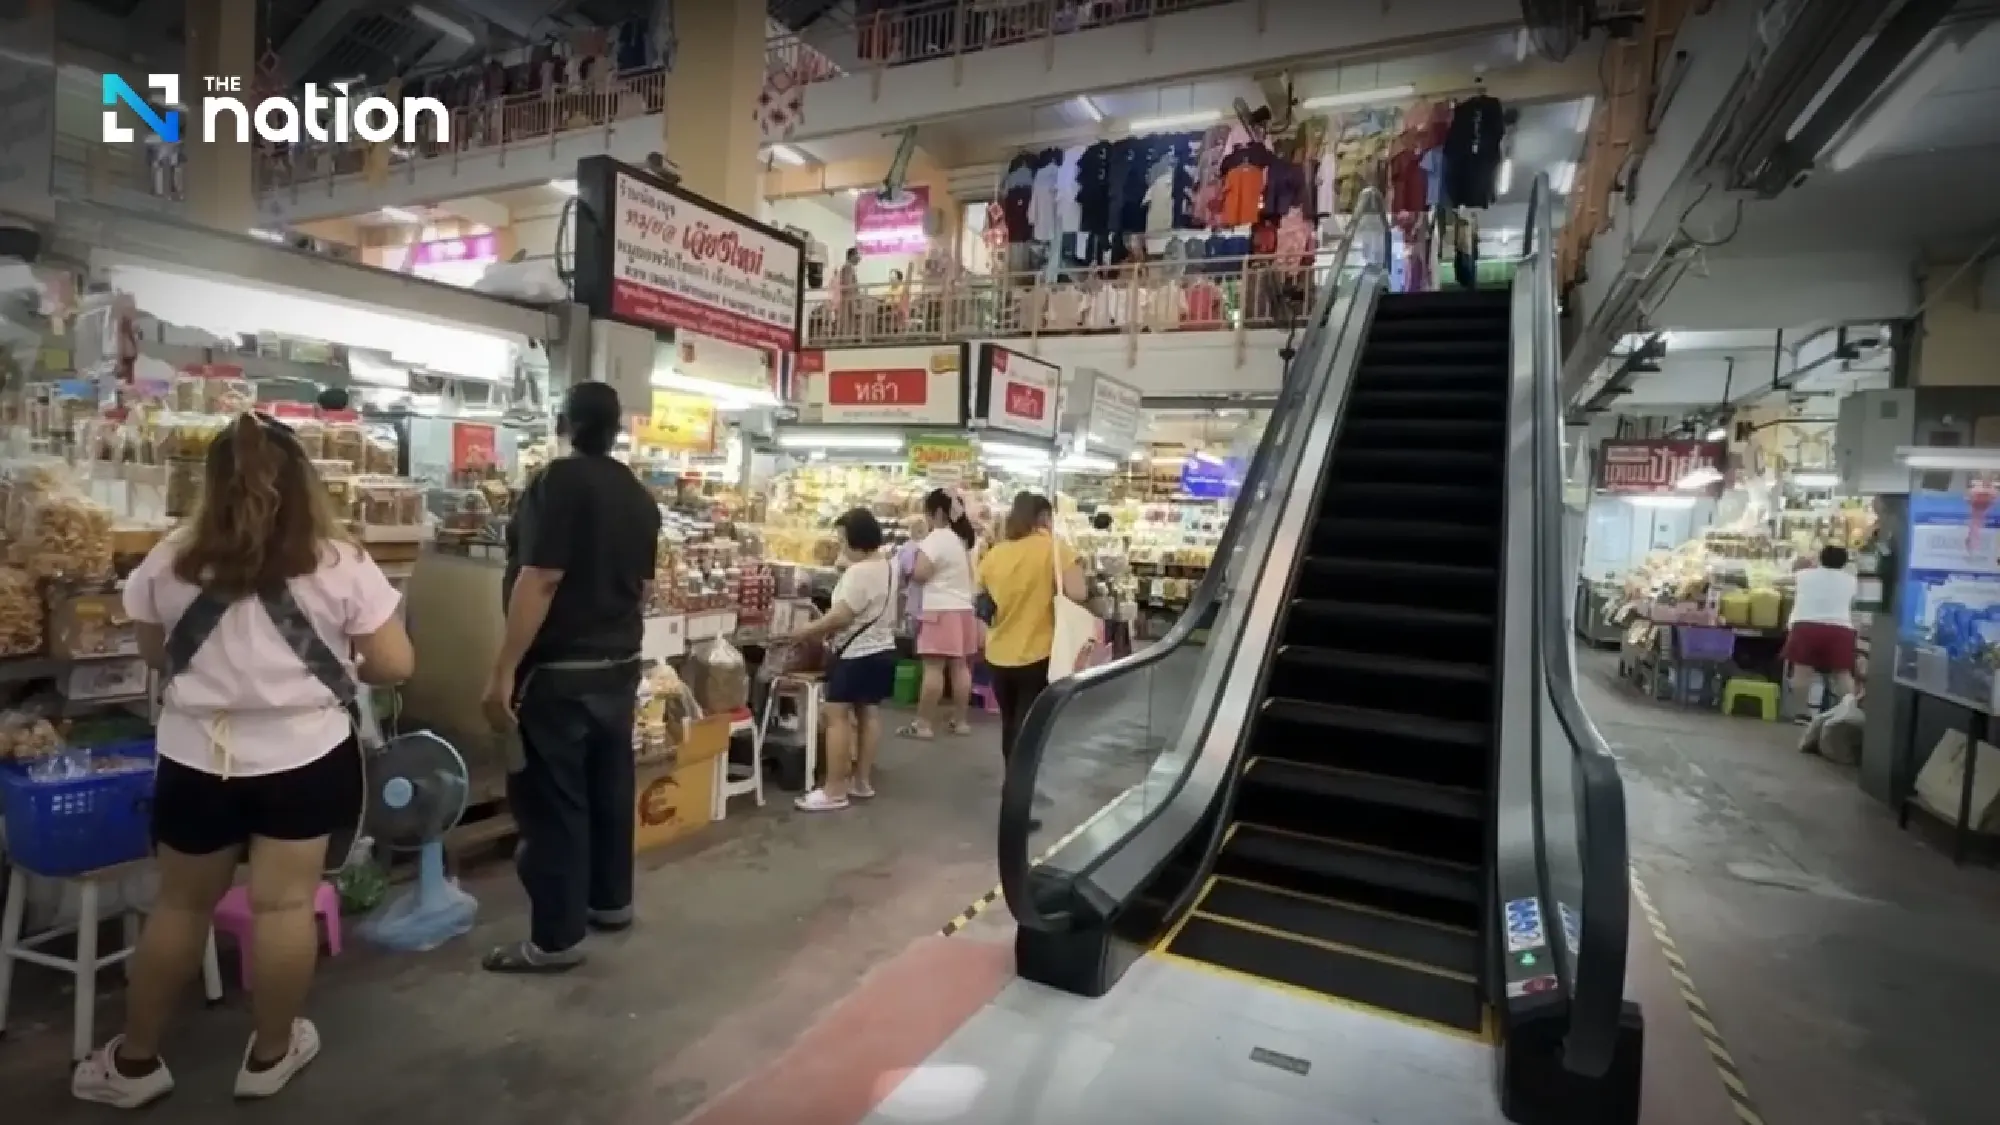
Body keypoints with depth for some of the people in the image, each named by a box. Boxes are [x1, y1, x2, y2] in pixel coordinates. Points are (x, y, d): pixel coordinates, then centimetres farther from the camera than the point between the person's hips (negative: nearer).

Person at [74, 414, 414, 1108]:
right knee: (285, 903, 8)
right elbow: (396, 666, -10)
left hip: (198, 759, 2)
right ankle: (270, 1055, 25)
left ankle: (134, 1063, 34)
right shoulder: (339, 565, -12)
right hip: (304, 757, -2)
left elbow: (155, 654, 11)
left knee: (181, 905, 18)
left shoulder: (169, 563, -4)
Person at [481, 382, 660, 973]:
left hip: (560, 671, -8)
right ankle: (611, 901, 30)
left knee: (551, 800, 0)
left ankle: (556, 938, 9)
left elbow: (540, 581, -21)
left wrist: (503, 671, -18)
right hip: (619, 667, 8)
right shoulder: (640, 497, 9)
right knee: (610, 787, 17)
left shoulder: (559, 480, -14)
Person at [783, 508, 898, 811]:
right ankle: (862, 782, 22)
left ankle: (834, 791, -4)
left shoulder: (859, 572, -22)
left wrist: (803, 633, -14)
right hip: (881, 649, 10)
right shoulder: (888, 566, 9)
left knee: (837, 717, -5)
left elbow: (840, 617, -25)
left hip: (856, 654, -10)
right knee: (869, 714, 13)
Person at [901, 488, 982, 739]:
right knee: (960, 666, 10)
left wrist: (910, 565, -1)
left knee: (933, 667, -7)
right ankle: (960, 721, 15)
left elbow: (920, 574, -20)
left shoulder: (936, 538, -12)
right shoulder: (962, 538, 16)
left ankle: (923, 724, -5)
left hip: (941, 610, -9)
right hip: (963, 608, 9)